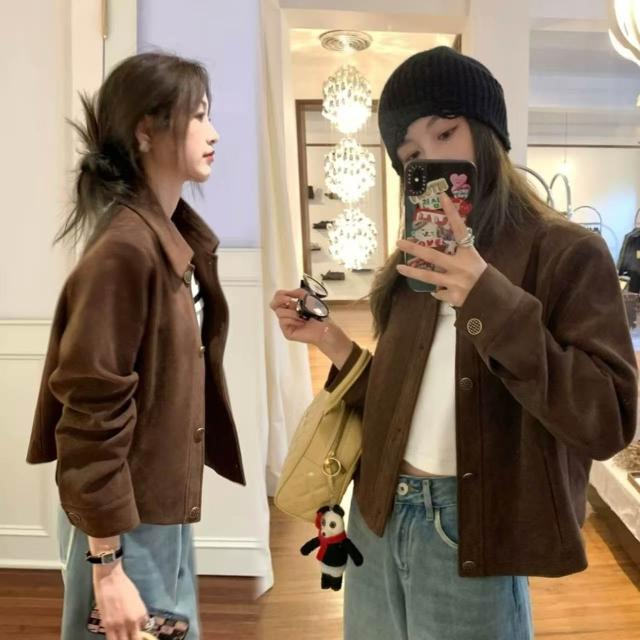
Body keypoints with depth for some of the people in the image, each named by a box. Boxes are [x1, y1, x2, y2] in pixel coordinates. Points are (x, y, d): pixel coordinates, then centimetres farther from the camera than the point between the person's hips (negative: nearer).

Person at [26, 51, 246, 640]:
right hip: (126, 521, -8)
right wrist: (106, 563, -18)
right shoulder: (123, 250, -22)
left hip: (165, 507, 8)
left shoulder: (178, 237, 5)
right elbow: (91, 413, -21)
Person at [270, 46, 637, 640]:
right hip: (379, 519, 6)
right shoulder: (417, 262, 7)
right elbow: (403, 401, 8)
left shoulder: (567, 252, -10)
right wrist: (333, 343, -4)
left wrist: (491, 301, -28)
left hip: (468, 533, -5)